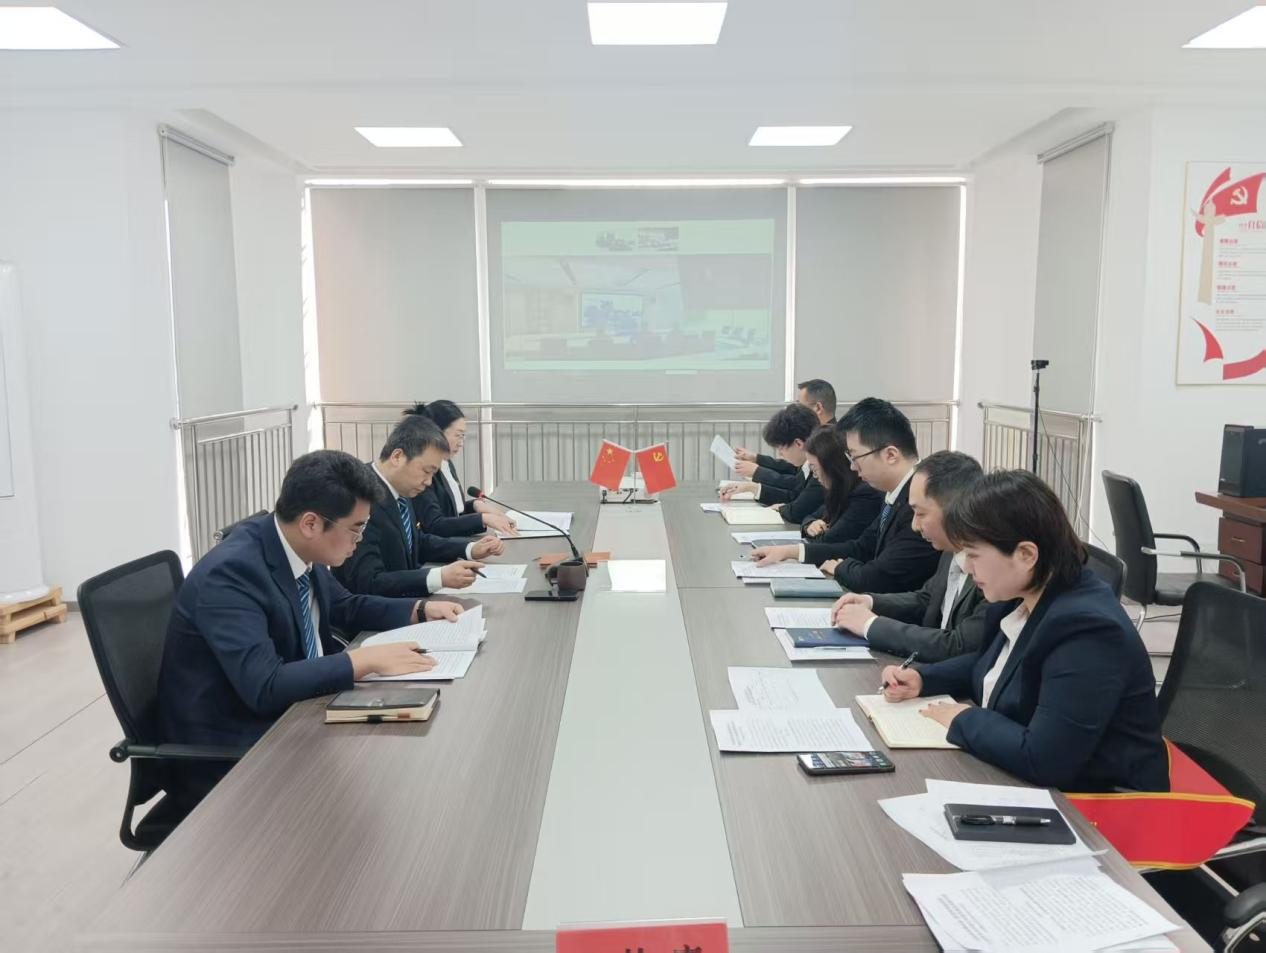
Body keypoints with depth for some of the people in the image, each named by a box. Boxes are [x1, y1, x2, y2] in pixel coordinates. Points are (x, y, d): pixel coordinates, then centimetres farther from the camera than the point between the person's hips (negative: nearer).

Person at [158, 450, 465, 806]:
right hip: (226, 751, -8)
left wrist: (421, 610, 3)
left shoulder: (298, 549, -3)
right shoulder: (231, 572, -26)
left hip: (284, 713, 8)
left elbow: (344, 607, 15)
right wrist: (366, 660, -33)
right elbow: (263, 685, -34)